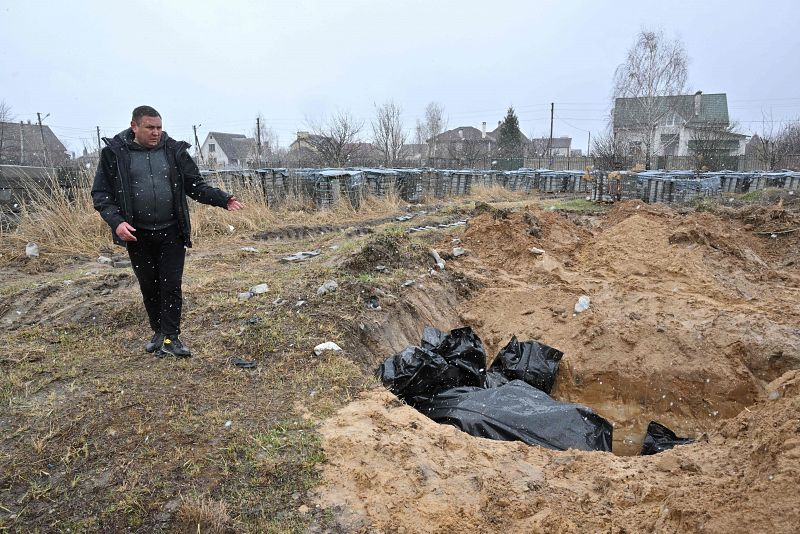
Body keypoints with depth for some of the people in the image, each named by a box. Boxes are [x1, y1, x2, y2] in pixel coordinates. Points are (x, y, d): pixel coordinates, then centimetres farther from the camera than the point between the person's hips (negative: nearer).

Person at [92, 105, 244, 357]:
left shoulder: (174, 150, 1)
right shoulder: (114, 153, -2)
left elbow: (196, 186, 5)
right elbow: (101, 193, -1)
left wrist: (224, 200, -9)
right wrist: (116, 221, -17)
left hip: (171, 233, 0)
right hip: (138, 235, 0)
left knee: (171, 285, -1)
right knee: (149, 286, 12)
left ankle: (170, 338, 8)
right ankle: (158, 332, 29)